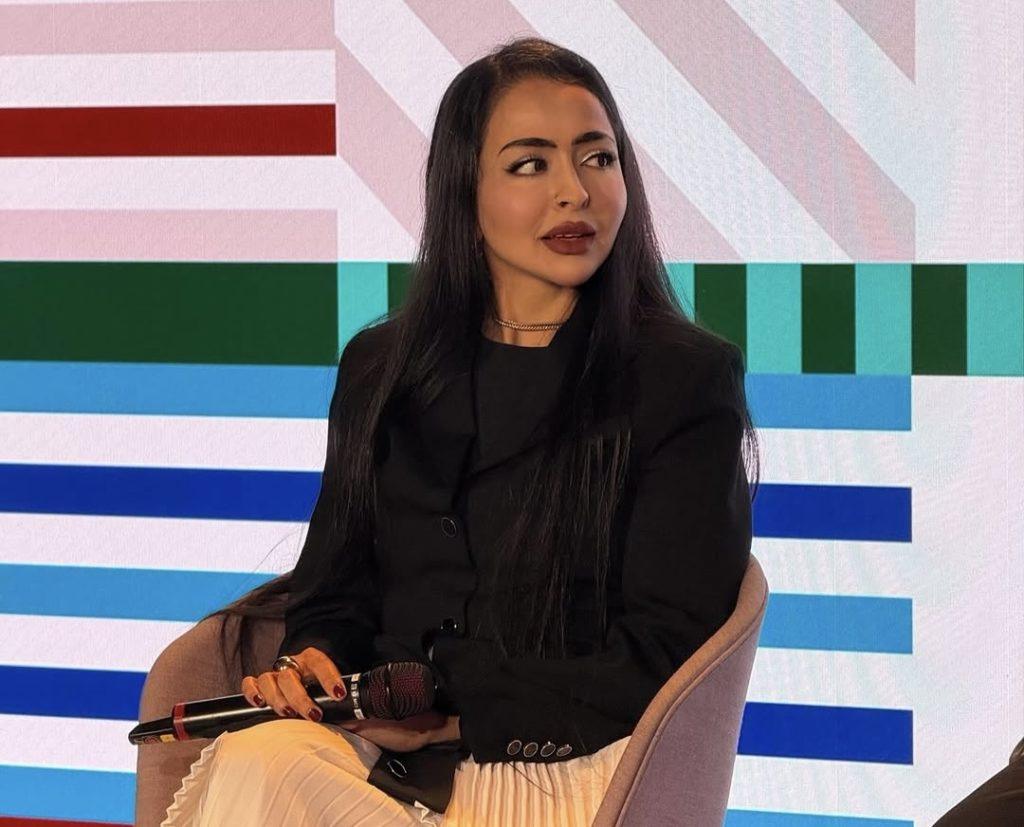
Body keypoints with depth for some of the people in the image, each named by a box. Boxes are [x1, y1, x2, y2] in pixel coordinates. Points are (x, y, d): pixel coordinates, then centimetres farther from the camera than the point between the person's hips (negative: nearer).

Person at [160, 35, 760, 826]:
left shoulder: (687, 380, 1)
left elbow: (663, 654, -3)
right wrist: (310, 662, -4)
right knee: (251, 764, -31)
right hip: (391, 748, 5)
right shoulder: (381, 369, 16)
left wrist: (454, 713, -12)